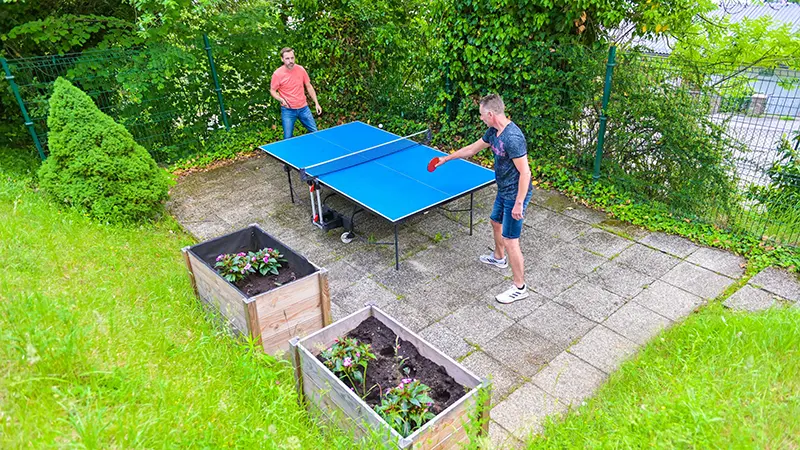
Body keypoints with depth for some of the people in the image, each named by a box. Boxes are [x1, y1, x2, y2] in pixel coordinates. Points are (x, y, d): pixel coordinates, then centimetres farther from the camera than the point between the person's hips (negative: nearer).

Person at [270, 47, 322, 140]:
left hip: (303, 108, 3)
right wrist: (281, 99, -21)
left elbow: (309, 86, 8)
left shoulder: (301, 69, -2)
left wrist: (316, 103, 6)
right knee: (288, 138, 1)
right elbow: (272, 90, -1)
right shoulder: (277, 74, -11)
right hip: (288, 110, -3)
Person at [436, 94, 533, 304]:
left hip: (515, 195, -10)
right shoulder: (494, 131, 1)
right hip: (504, 191, 10)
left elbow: (525, 172, -28)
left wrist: (519, 204, -25)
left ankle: (519, 288, 11)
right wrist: (446, 158, 24)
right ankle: (499, 258, 58)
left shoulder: (512, 137, -29)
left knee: (510, 241, -3)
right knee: (496, 222, 31)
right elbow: (472, 148, 17)